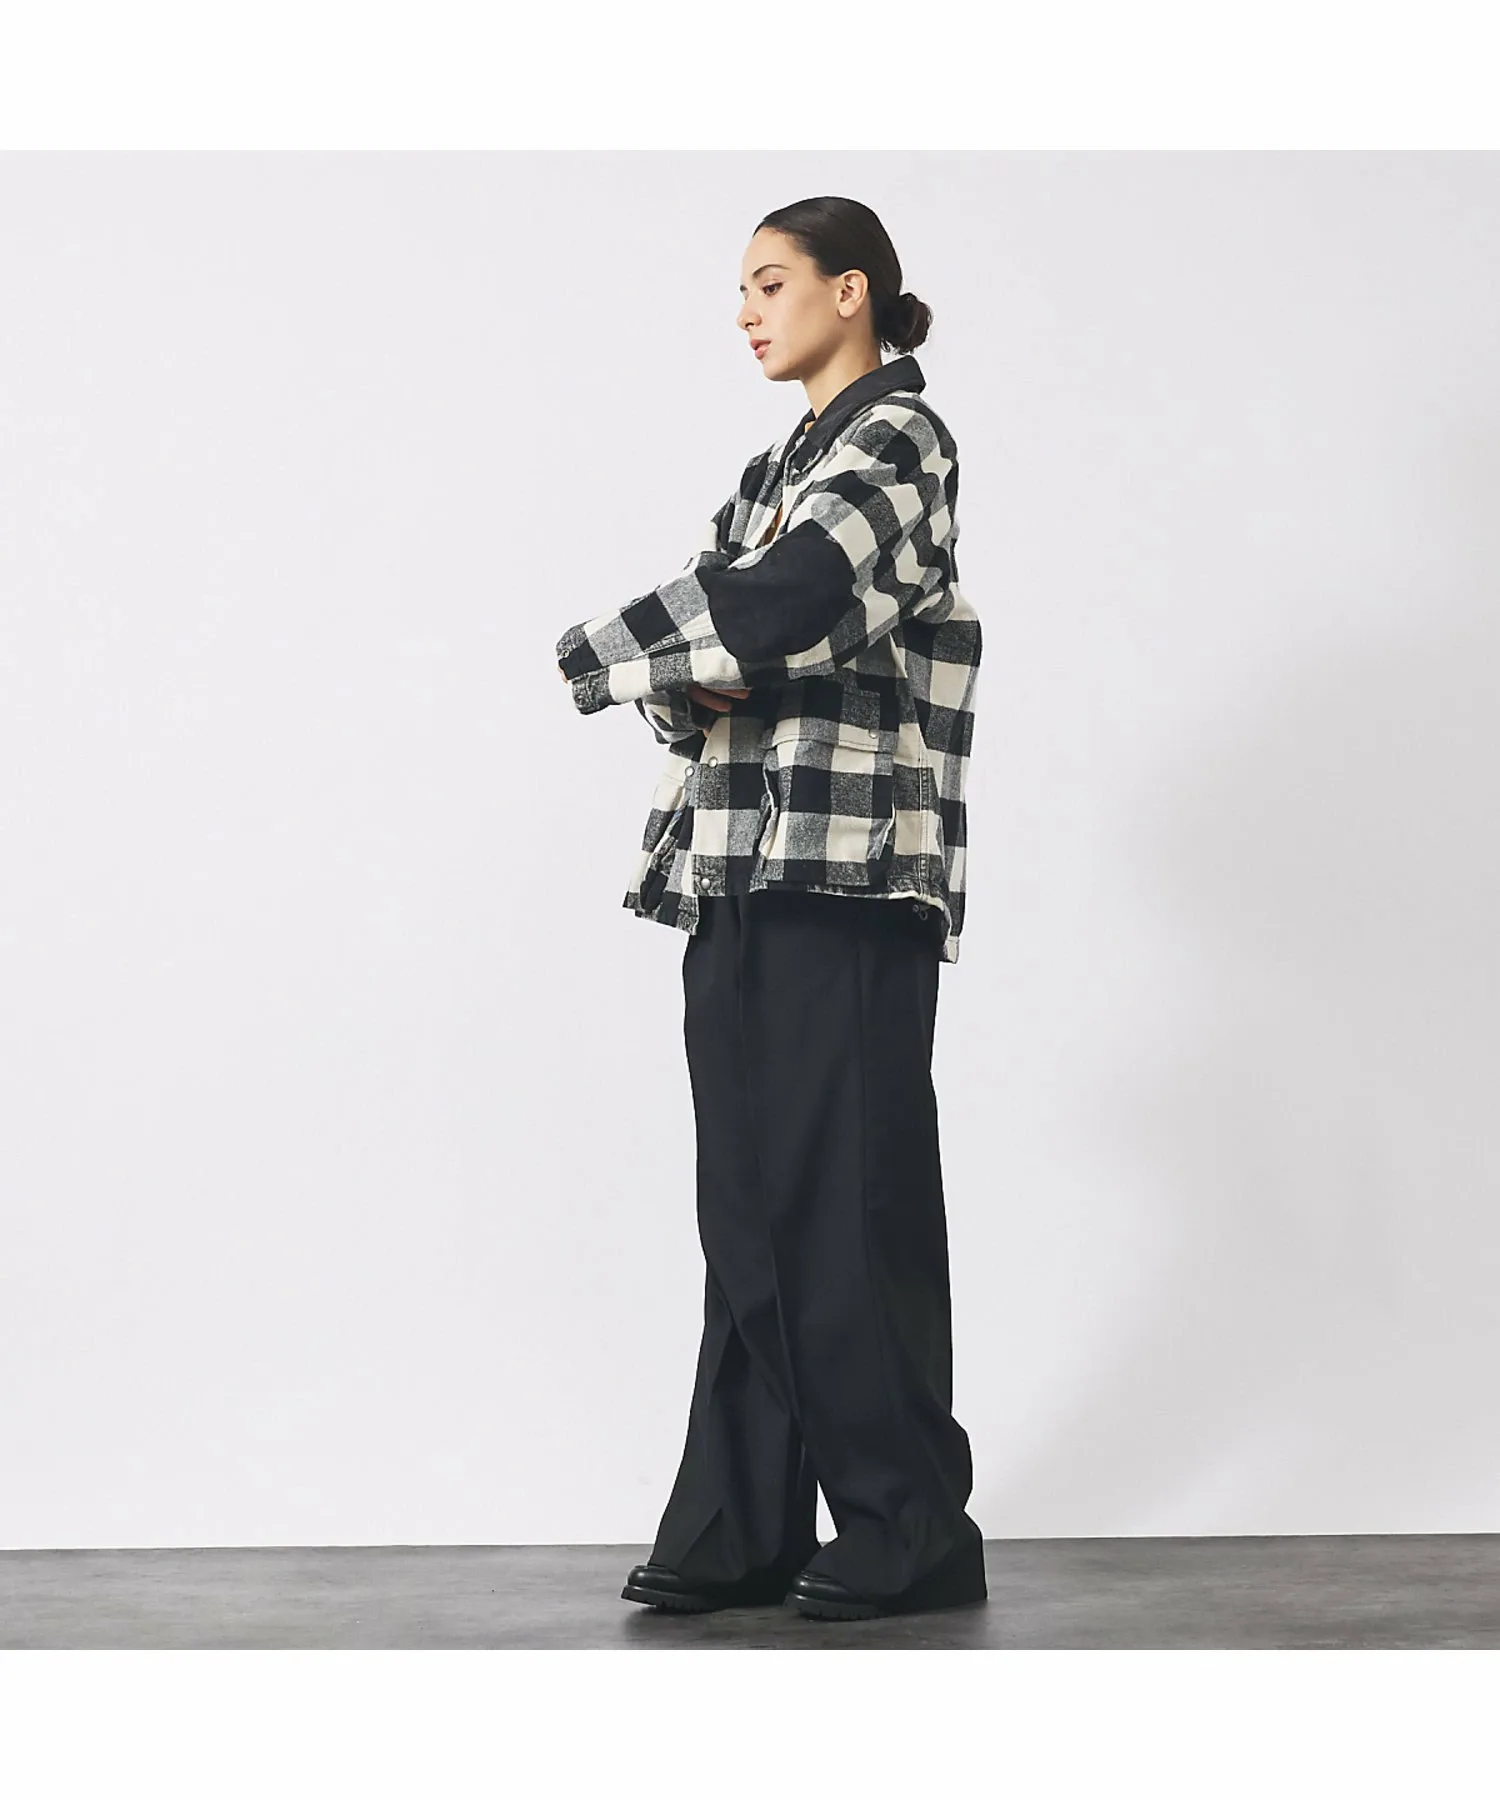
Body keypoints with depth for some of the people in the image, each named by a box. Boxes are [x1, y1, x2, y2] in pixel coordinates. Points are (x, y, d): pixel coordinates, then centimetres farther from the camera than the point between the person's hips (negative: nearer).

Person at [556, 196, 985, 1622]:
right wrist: (699, 680, -9)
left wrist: (600, 654, -6)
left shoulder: (898, 439, -4)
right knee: (748, 1200, 7)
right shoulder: (775, 469, 22)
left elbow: (775, 606, -18)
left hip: (849, 873, -8)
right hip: (738, 866, 8)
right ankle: (744, 1526, 11)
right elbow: (709, 621, 14)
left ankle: (910, 1529, 3)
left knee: (850, 1196, -5)